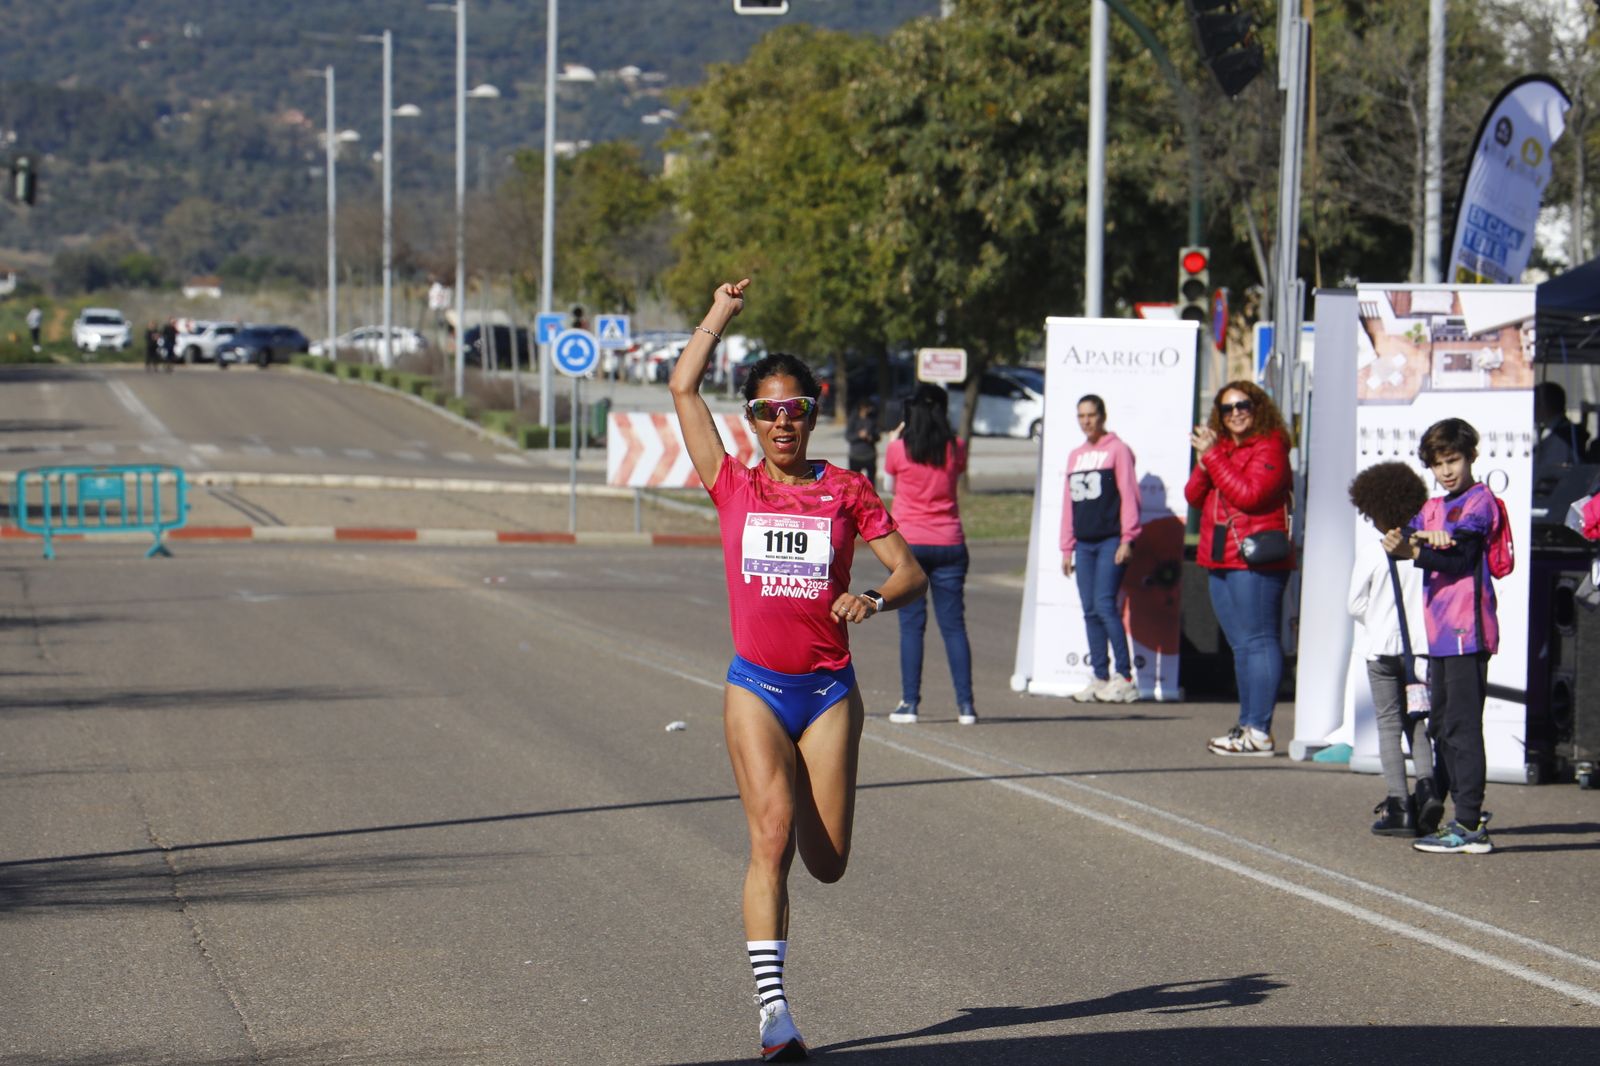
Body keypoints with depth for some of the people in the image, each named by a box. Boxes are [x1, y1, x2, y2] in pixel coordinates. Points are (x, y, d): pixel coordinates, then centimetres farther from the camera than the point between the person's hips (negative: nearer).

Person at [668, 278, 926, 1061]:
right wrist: (721, 313, 13)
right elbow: (683, 387, 3)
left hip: (829, 688, 1)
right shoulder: (734, 488, 5)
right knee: (772, 835, -17)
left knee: (827, 864, 3)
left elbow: (911, 572, 4)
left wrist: (873, 601, -17)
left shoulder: (845, 491, 4)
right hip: (756, 686, -1)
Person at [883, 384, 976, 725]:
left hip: (908, 543, -1)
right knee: (953, 624, 4)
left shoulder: (898, 449, -5)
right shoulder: (956, 448, -2)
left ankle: (909, 703, -2)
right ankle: (965, 703, 0)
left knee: (911, 624, 1)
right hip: (949, 544, 1)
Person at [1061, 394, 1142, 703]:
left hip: (1111, 541, -7)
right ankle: (1100, 677, 7)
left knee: (1105, 605, -15)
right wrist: (1067, 547, 17)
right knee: (1090, 611, 4)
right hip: (1084, 544, 7)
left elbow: (1129, 495, -6)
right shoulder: (1075, 456, 18)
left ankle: (1124, 677, -12)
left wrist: (1127, 539, -13)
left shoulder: (1117, 450, -1)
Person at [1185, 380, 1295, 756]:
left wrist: (1212, 457, -15)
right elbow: (1194, 496, 11)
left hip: (1255, 559, -9)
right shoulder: (1222, 448, 18)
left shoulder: (1269, 447, -7)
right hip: (1221, 561, 9)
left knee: (1257, 640, -10)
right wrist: (1204, 460, -6)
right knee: (1240, 644, 11)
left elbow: (1248, 494, -20)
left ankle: (1259, 731, -12)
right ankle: (1248, 724, 16)